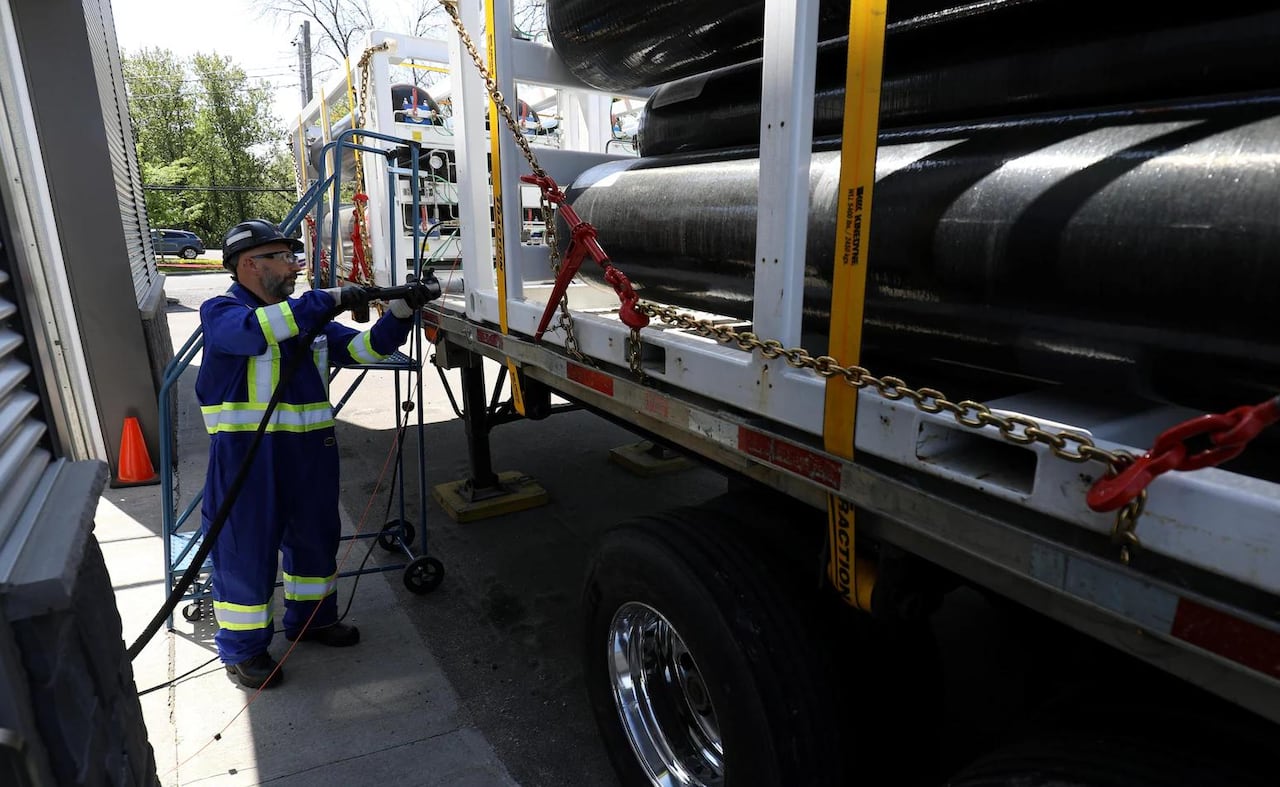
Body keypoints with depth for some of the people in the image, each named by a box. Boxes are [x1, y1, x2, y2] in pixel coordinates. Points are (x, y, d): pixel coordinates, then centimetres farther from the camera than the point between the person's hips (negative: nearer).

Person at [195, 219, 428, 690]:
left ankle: (310, 617, 38)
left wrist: (399, 314, -12)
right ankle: (242, 648, 23)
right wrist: (331, 300, -30)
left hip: (310, 451, 7)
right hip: (247, 456, -6)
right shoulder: (221, 311, -6)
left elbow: (362, 348, 4)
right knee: (247, 550, 4)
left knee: (315, 538, 17)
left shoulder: (308, 317, 13)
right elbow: (255, 330, -29)